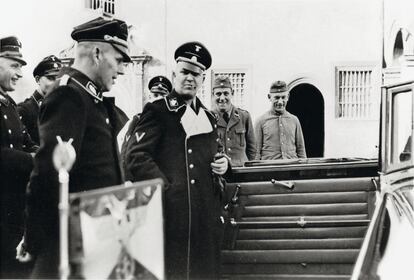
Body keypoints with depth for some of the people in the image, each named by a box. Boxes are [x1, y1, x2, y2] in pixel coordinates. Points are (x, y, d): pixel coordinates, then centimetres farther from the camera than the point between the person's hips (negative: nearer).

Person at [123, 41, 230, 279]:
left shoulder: (209, 117, 21)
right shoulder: (157, 111, -1)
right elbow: (135, 156, -10)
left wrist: (223, 163, 7)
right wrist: (165, 188, -16)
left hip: (207, 215, 7)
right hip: (171, 212, -6)